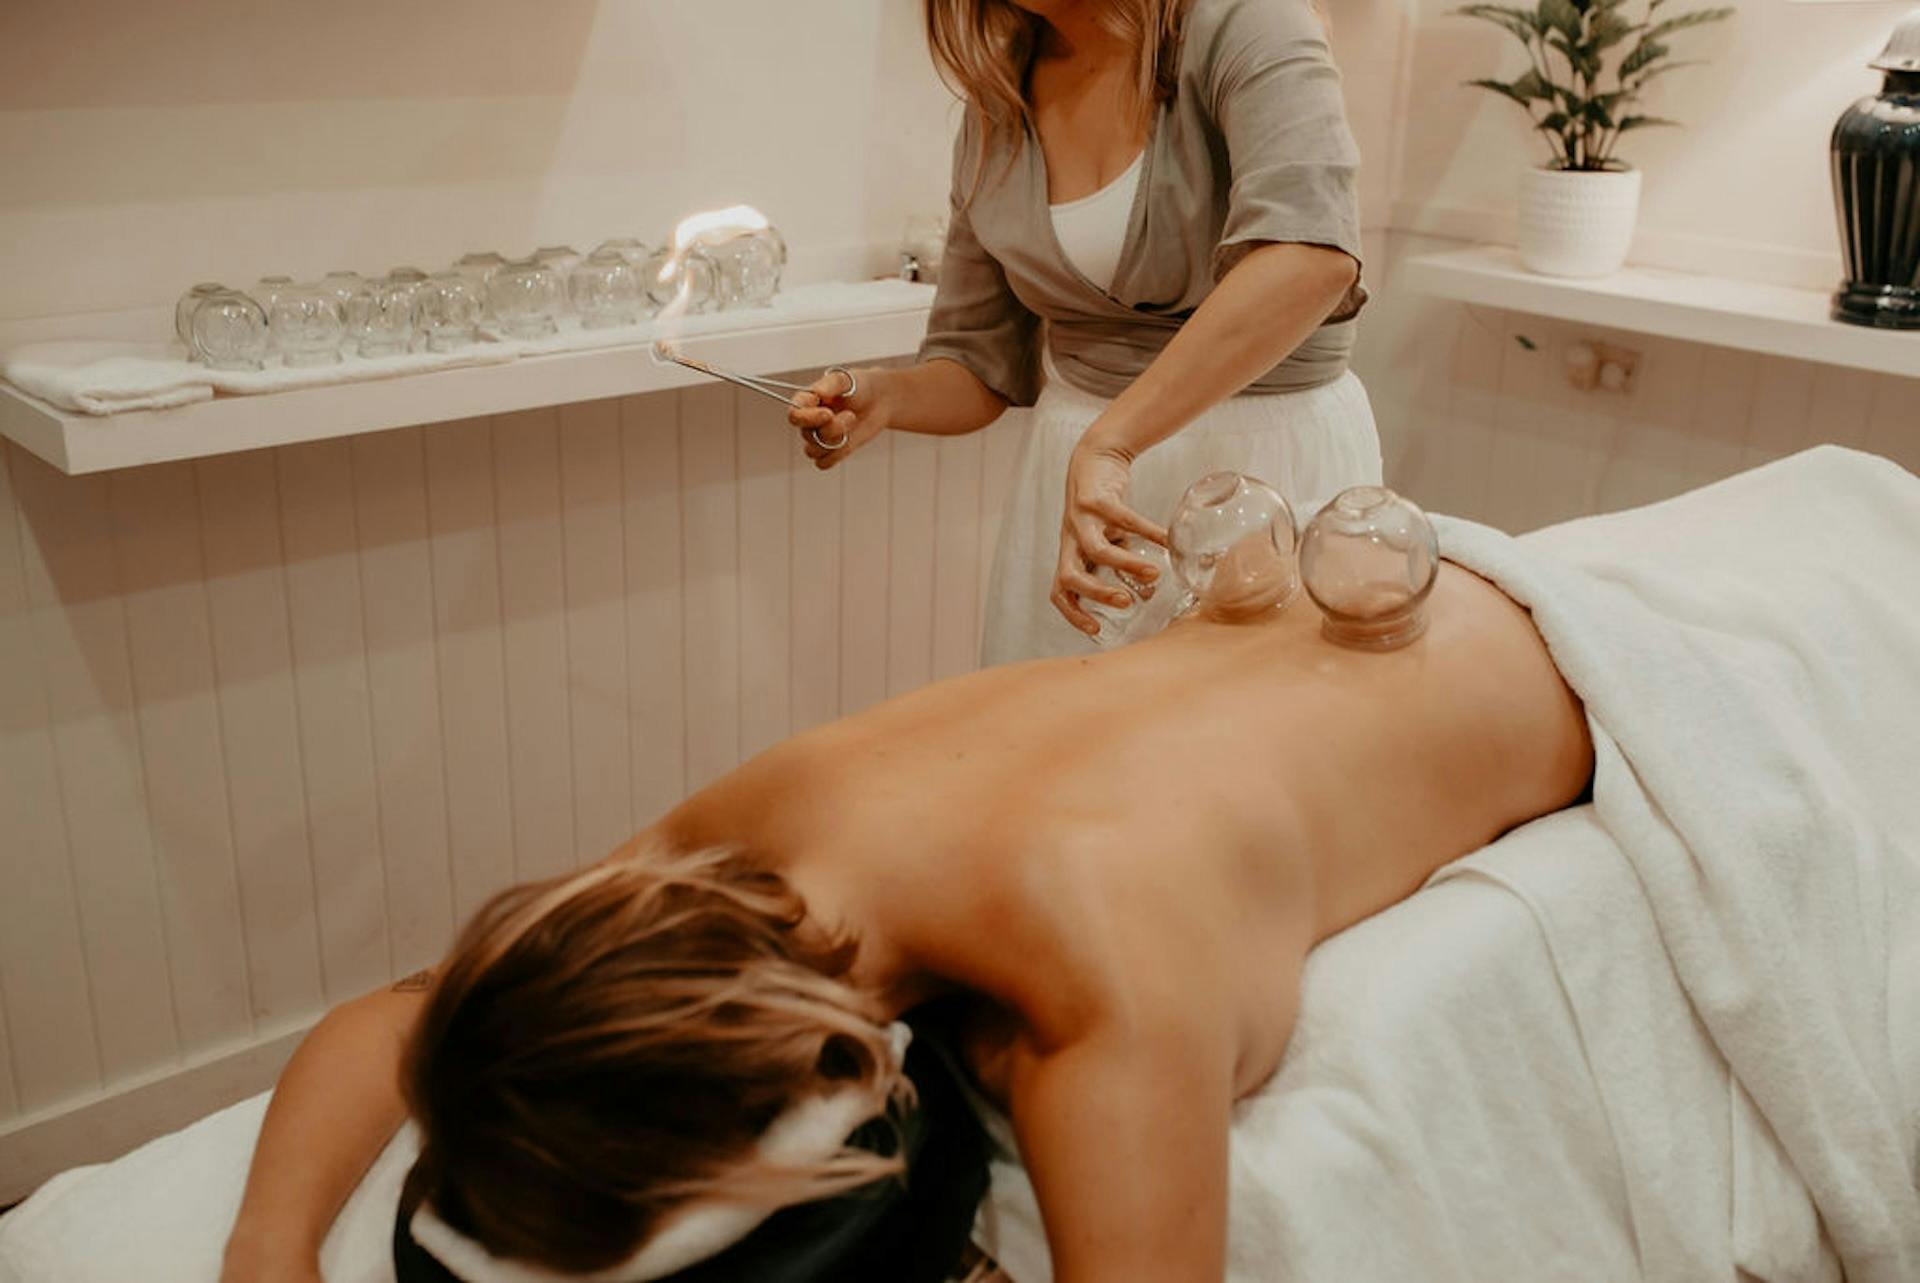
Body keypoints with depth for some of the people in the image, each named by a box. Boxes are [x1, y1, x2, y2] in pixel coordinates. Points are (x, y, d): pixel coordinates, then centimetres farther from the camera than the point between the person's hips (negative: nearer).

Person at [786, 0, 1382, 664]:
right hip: (1065, 472, 5)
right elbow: (981, 361, 9)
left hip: (1273, 462, -4)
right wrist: (887, 398, -13)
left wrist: (1108, 442, -37)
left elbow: (1312, 254, -32)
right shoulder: (994, 114, 4)